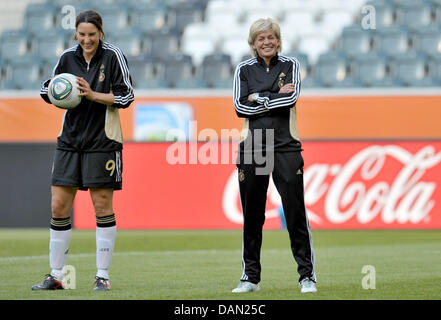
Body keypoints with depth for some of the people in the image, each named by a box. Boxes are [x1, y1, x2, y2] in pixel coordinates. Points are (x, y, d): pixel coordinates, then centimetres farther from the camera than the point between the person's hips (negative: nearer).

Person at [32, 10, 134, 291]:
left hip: (103, 141, -4)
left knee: (103, 207, -2)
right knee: (59, 207, 2)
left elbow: (126, 96, -7)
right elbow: (49, 91, 16)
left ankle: (103, 276, 6)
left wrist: (93, 94, -18)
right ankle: (56, 276, 10)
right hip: (70, 139, 4)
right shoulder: (68, 57, 7)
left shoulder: (113, 56, -5)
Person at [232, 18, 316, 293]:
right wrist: (276, 96, -7)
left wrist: (258, 98, -7)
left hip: (286, 146, -1)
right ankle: (250, 277, 13)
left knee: (296, 212, -7)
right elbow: (240, 106, -3)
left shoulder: (290, 65, 7)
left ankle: (307, 276, -3)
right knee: (252, 214, 4)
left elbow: (292, 97, -9)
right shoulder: (244, 69, 9)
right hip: (252, 146, 1)